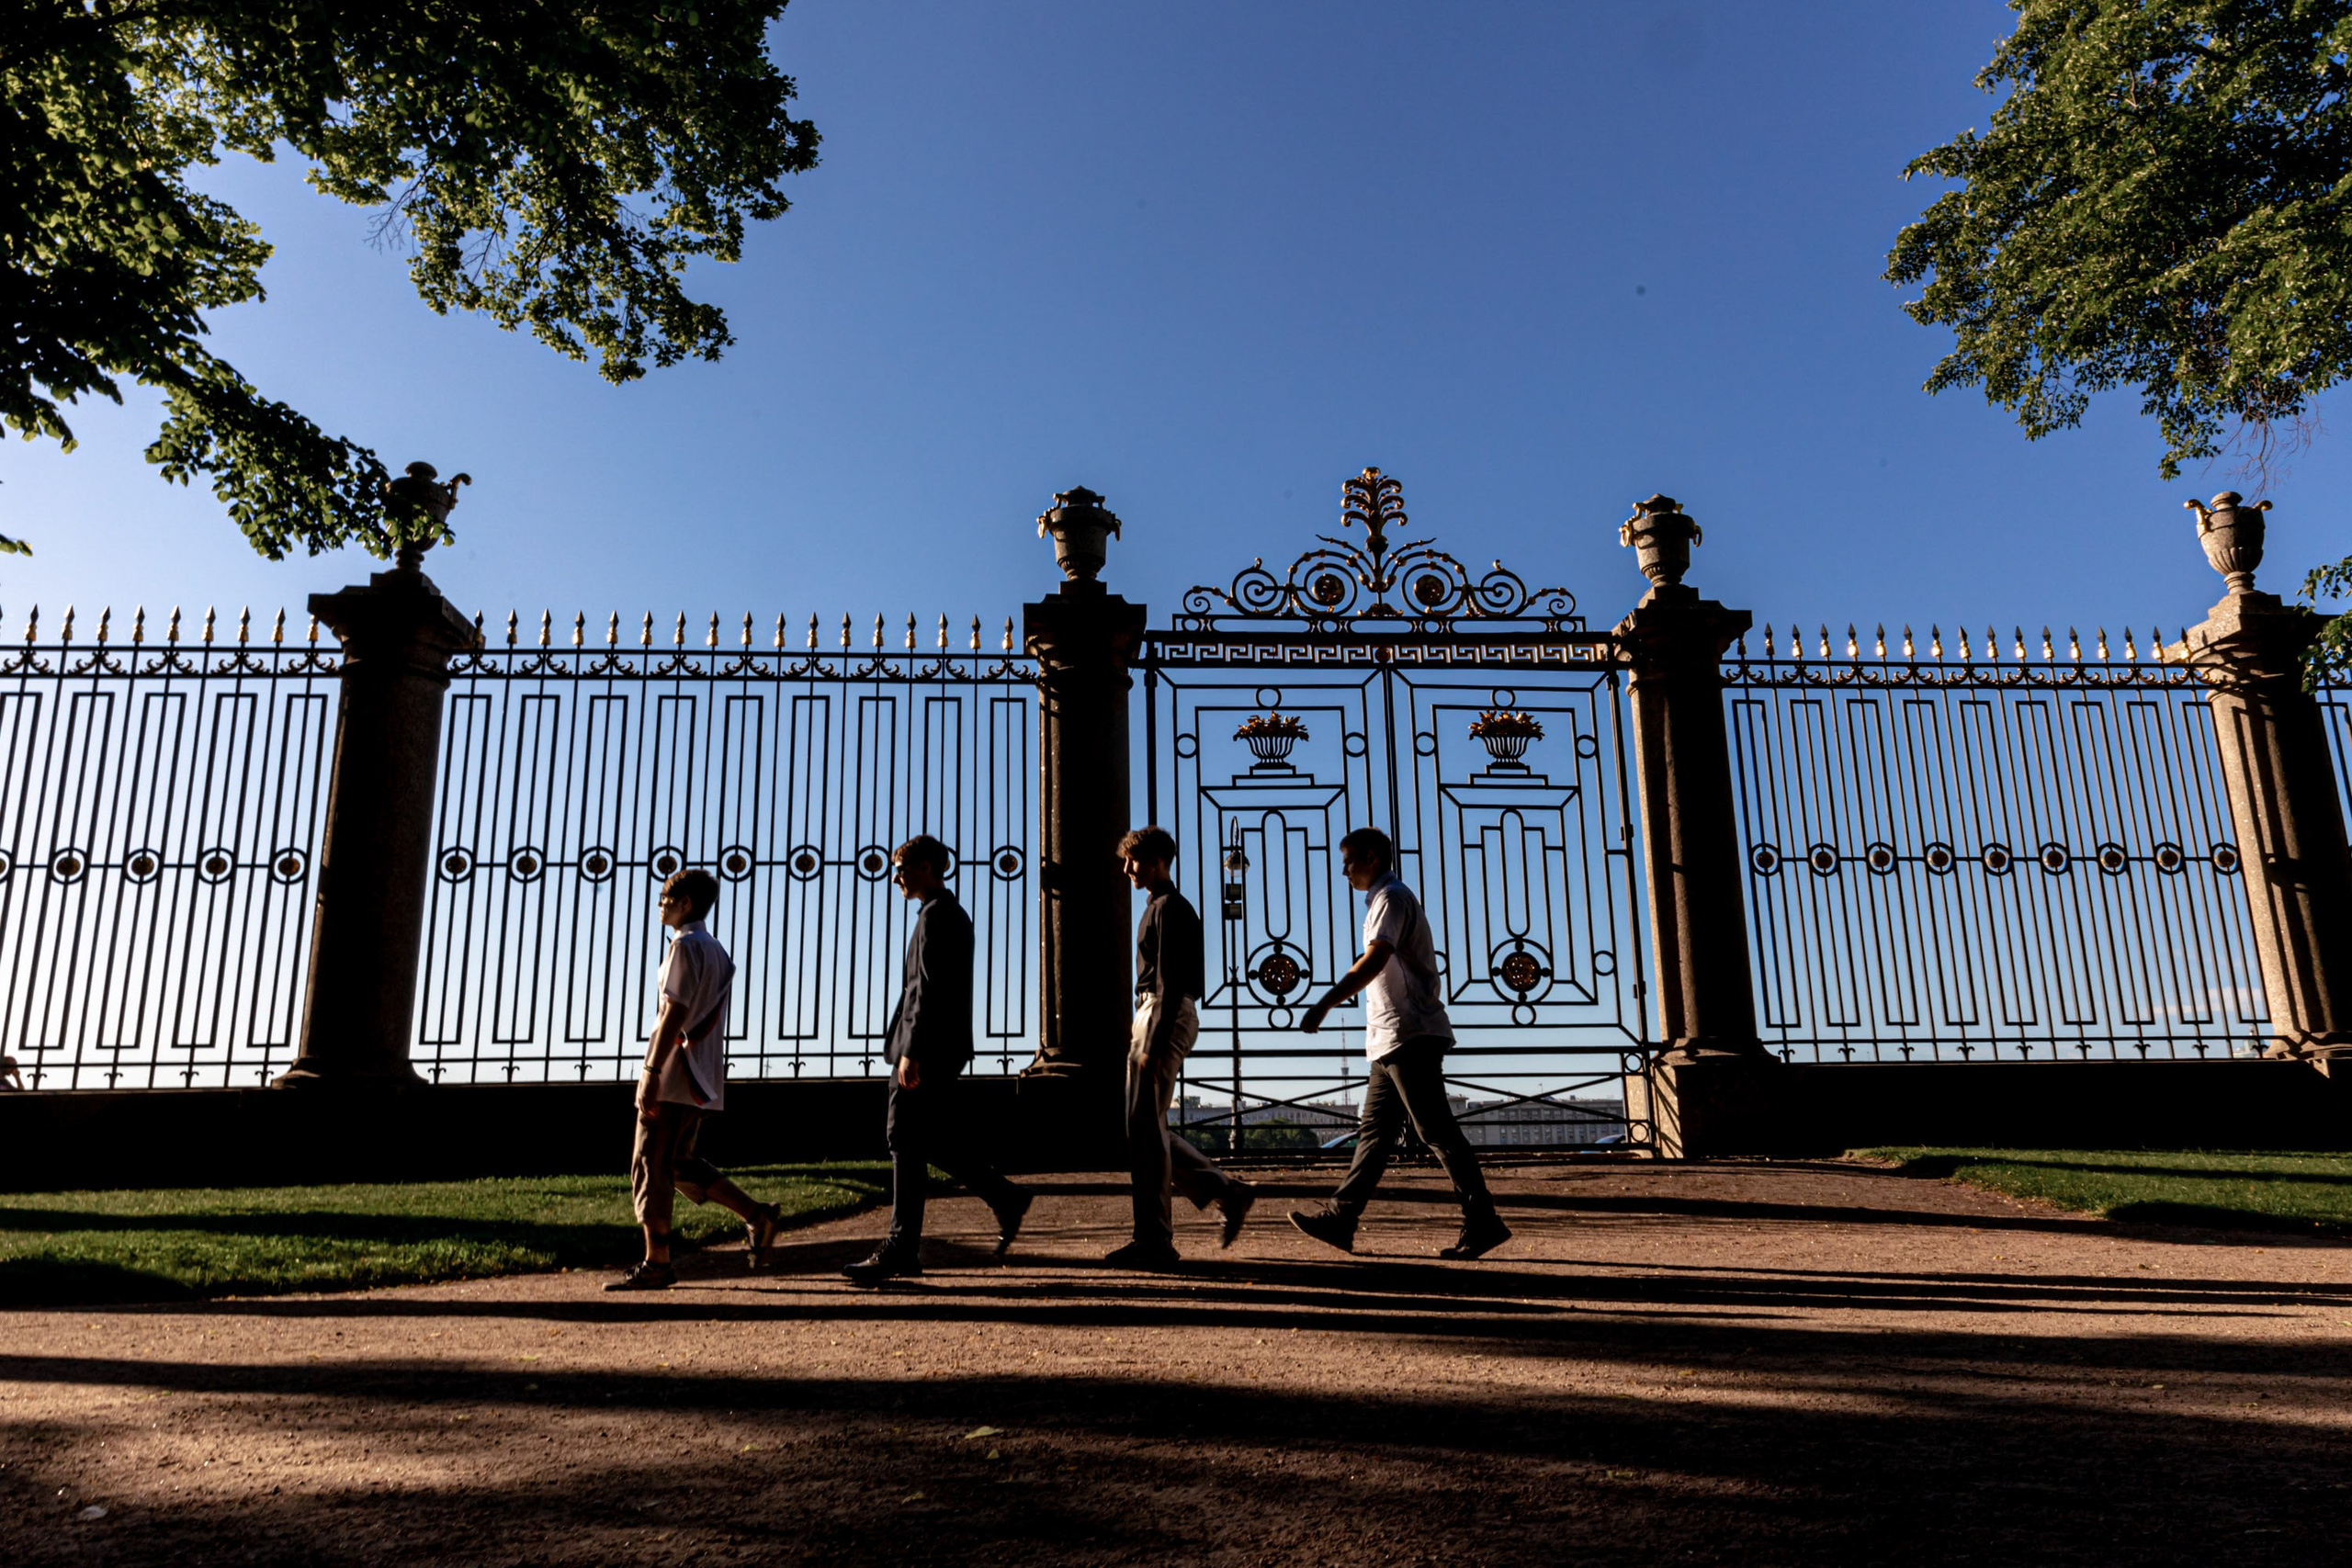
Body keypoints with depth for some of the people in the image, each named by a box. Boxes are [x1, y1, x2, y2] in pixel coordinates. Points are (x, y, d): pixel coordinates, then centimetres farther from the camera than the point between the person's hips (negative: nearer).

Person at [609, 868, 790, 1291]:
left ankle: (656, 1263, 0)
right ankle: (757, 1215, 11)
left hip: (674, 1079, -9)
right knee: (679, 1164, 16)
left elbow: (674, 1013, -18)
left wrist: (652, 1072, -21)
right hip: (702, 1080, 9)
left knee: (650, 1167, -3)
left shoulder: (686, 946, -10)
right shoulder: (717, 951, 19)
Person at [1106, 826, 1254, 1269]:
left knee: (1145, 1128, -8)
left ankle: (1153, 1241, -4)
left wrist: (1154, 1043, -23)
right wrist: (1140, 1031, 21)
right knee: (1148, 1128, 12)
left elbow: (1171, 981, -18)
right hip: (1155, 1016, 11)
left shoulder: (1169, 907, -9)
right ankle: (1226, 1192, 14)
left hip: (1166, 1017, -11)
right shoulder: (1164, 907, 22)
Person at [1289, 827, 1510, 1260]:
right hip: (1392, 1038, 10)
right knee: (1374, 1131, 8)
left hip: (1409, 1034, -10)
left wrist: (1324, 1005, -31)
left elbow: (1374, 961, -24)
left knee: (1437, 1130, -8)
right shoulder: (1388, 899, 22)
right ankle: (1340, 1218, 10)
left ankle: (1483, 1223, -5)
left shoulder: (1391, 897, -9)